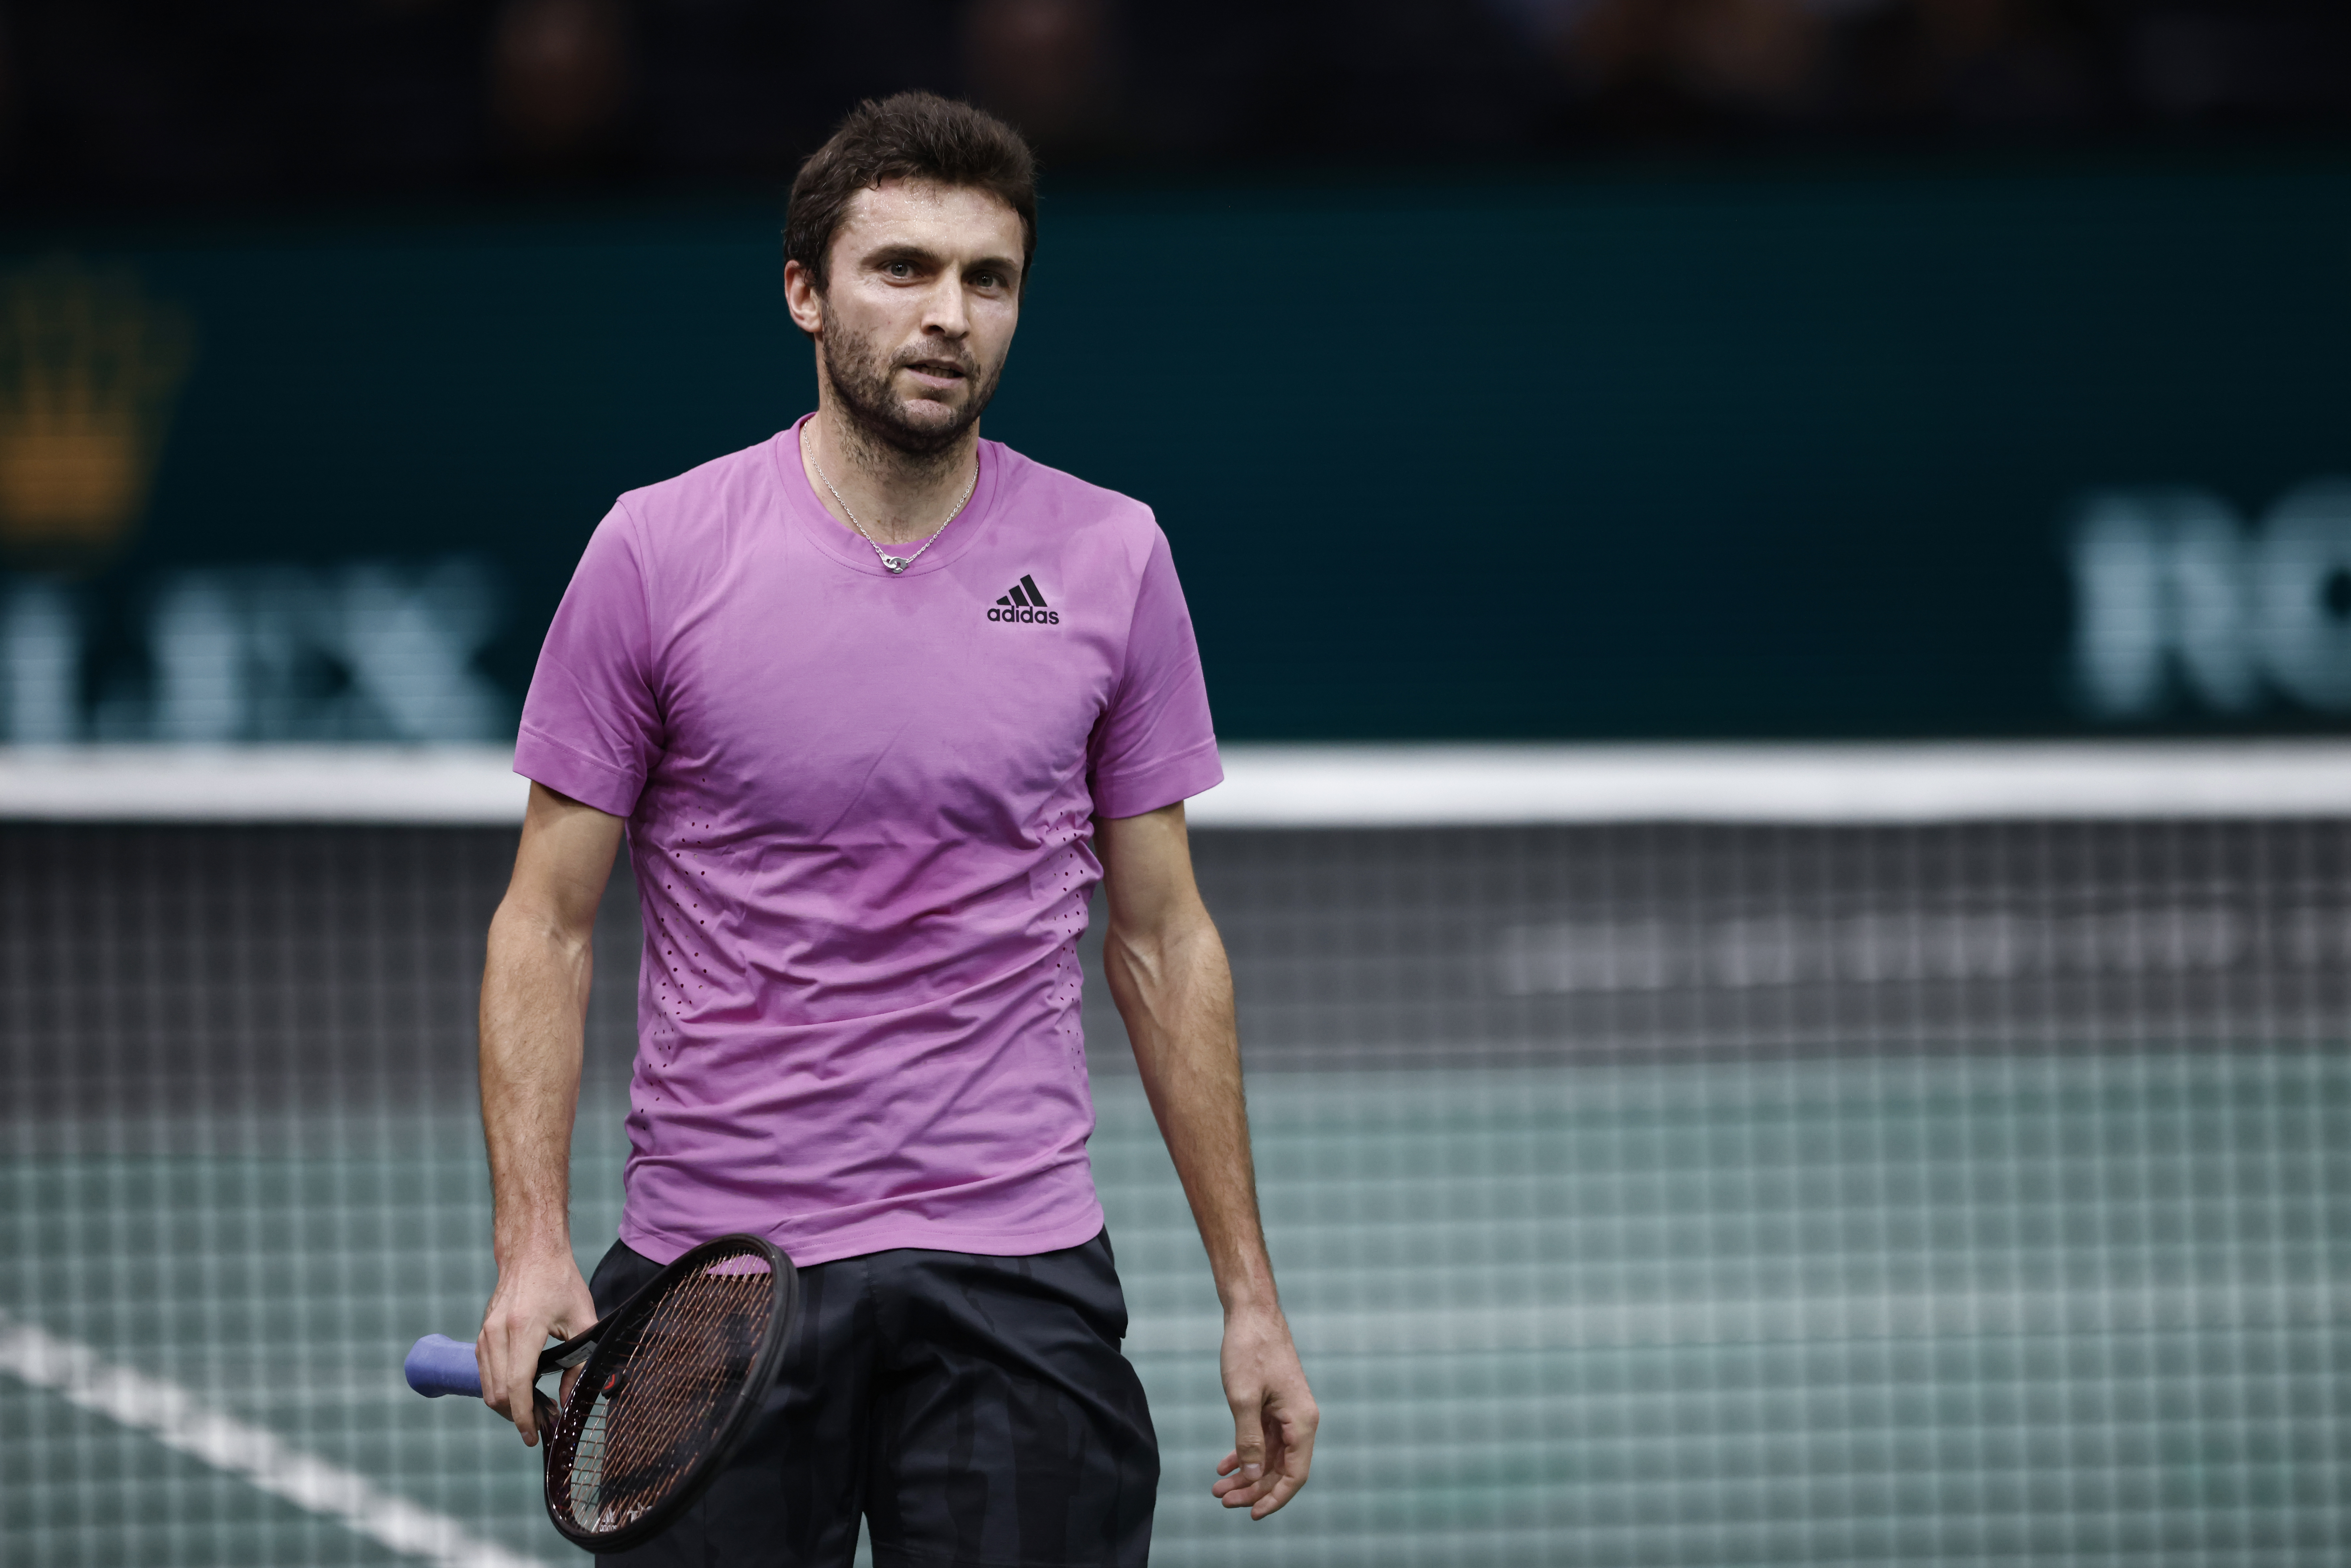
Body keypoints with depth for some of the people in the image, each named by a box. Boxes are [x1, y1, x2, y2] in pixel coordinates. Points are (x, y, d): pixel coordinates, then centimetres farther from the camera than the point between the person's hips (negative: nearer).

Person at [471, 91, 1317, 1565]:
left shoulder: (1114, 560, 3)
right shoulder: (659, 551, -2)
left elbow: (1163, 940, 9)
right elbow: (546, 926, 1)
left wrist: (1252, 1296, 7)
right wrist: (534, 1247, -11)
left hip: (1019, 1276, 1)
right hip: (710, 1282, -1)